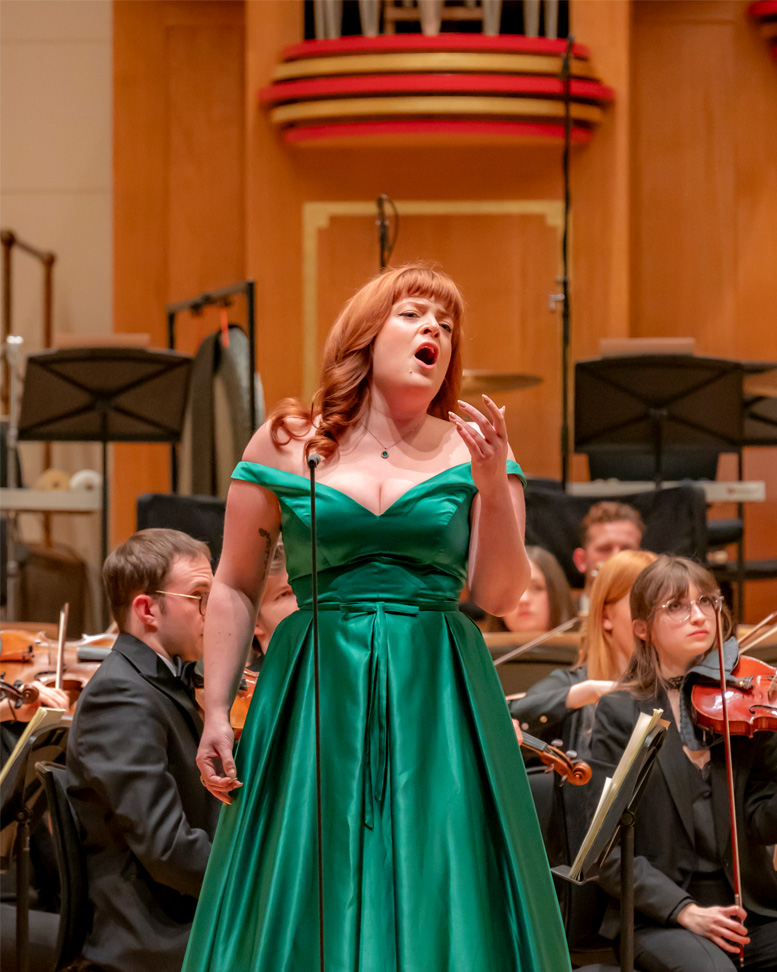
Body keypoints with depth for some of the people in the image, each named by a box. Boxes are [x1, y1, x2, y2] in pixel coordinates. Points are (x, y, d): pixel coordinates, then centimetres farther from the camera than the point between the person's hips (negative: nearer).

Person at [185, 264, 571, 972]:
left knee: (440, 899, 0)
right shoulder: (285, 445, 3)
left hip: (437, 702, 1)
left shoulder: (473, 449, 5)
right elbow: (235, 589, 6)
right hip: (315, 697, -1)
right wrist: (216, 711, 1)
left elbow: (498, 598, 0)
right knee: (310, 902, 1)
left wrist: (494, 489, -13)